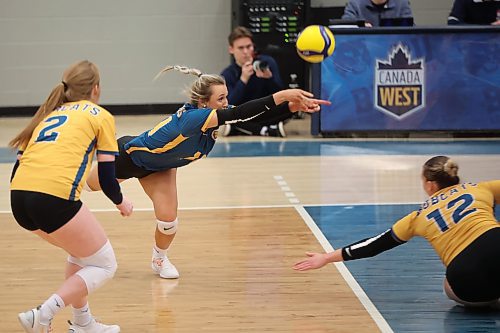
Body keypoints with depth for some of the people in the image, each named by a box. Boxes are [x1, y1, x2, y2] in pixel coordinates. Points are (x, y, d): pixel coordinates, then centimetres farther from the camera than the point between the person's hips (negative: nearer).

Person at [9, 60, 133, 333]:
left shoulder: (49, 113, 29)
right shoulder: (101, 116, 14)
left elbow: (18, 165, 24)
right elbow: (107, 178, 10)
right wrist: (121, 203, 29)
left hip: (18, 197, 7)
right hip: (54, 196, -7)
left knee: (81, 251, 29)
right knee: (104, 265, 9)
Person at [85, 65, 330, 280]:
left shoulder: (216, 116, -23)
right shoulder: (192, 118, -45)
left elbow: (256, 114, -29)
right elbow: (237, 114, -58)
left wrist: (292, 105, -46)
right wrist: (282, 95, -66)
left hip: (159, 166, 6)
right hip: (130, 154, -6)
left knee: (168, 220, -4)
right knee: (94, 184, 21)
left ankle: (159, 258, 26)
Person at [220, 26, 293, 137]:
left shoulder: (267, 62, -4)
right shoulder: (227, 75, -4)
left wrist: (269, 77, -30)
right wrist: (243, 79, -28)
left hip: (267, 115, 0)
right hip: (244, 118, 0)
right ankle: (270, 130, -25)